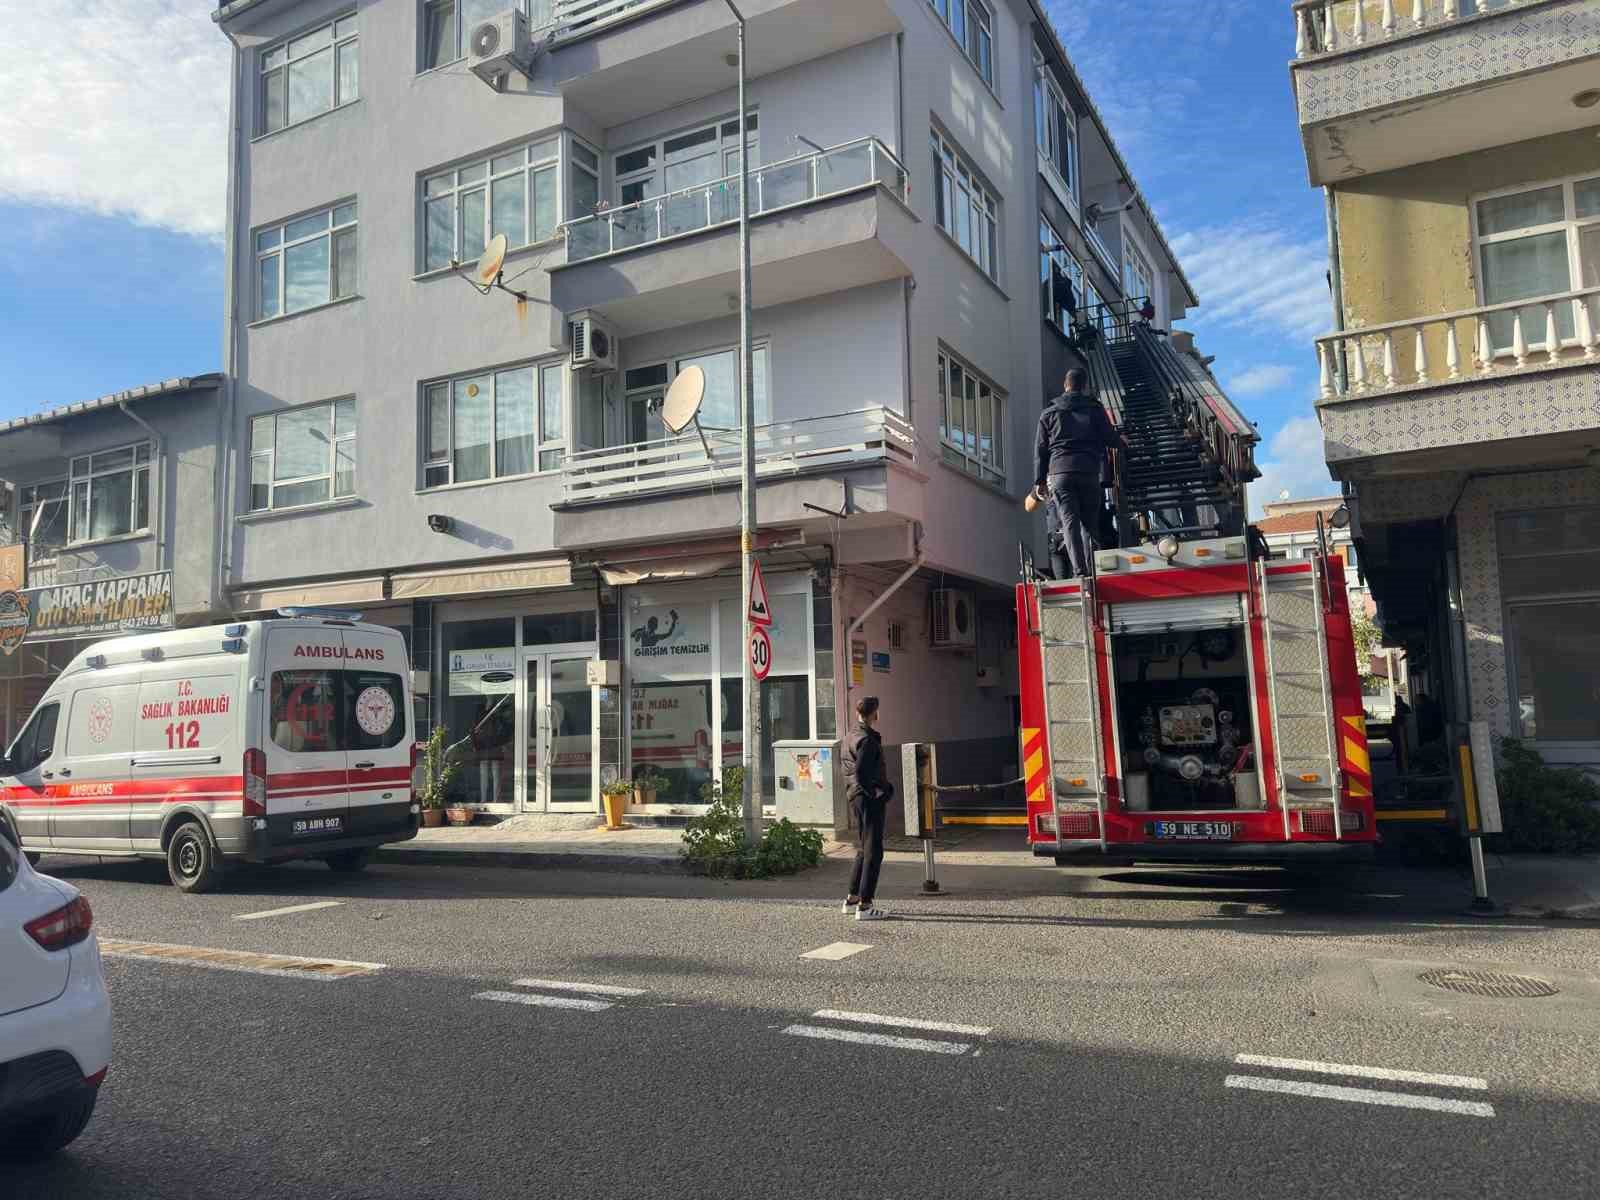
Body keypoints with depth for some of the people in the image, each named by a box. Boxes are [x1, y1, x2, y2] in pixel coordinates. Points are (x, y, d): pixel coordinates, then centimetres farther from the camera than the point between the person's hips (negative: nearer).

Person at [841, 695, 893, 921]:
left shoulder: (849, 737, 13)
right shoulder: (868, 739, -16)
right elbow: (861, 771, -25)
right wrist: (874, 791, -12)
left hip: (855, 798, 9)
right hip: (872, 800, -9)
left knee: (865, 849, 20)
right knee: (873, 851, -4)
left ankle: (852, 899, 25)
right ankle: (864, 905, -4)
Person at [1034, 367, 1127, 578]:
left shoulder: (1048, 413, 12)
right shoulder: (1095, 408, 9)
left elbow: (1040, 449, 10)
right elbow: (1110, 438, 8)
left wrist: (1040, 480, 11)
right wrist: (1123, 444, 31)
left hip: (1059, 473, 0)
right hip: (1089, 472, 0)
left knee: (1069, 522, -9)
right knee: (1089, 524, 7)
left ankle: (1079, 570, -23)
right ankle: (1091, 570, -1)